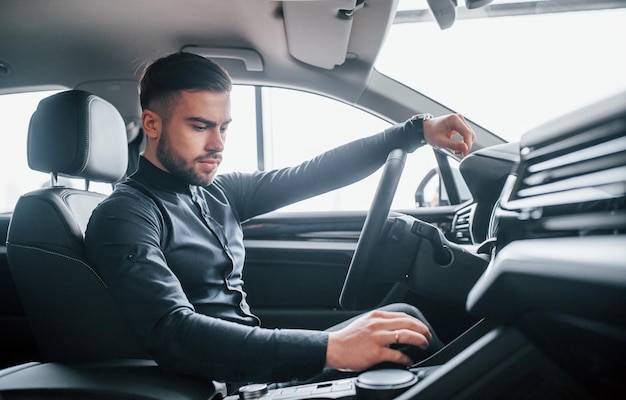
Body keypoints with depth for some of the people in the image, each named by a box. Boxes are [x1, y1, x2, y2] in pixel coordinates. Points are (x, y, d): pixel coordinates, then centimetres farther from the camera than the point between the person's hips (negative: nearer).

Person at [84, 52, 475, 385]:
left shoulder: (219, 191, 9)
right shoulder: (124, 216, -14)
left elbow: (312, 175, 8)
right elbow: (174, 334, -28)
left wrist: (417, 131, 2)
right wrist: (330, 348, -37)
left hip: (260, 357, 8)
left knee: (401, 318, -4)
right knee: (402, 327, -15)